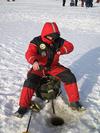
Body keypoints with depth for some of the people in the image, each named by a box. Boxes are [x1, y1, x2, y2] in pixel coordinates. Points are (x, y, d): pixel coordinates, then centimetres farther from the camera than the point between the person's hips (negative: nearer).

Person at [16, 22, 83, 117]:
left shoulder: (58, 41, -3)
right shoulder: (37, 41, -15)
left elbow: (70, 46, 0)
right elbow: (29, 54, -26)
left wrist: (61, 51, -21)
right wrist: (34, 61, -50)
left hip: (54, 66, 3)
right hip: (40, 67, -3)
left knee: (70, 77, -14)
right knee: (30, 82, -27)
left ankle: (74, 102, 0)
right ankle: (23, 106, -11)